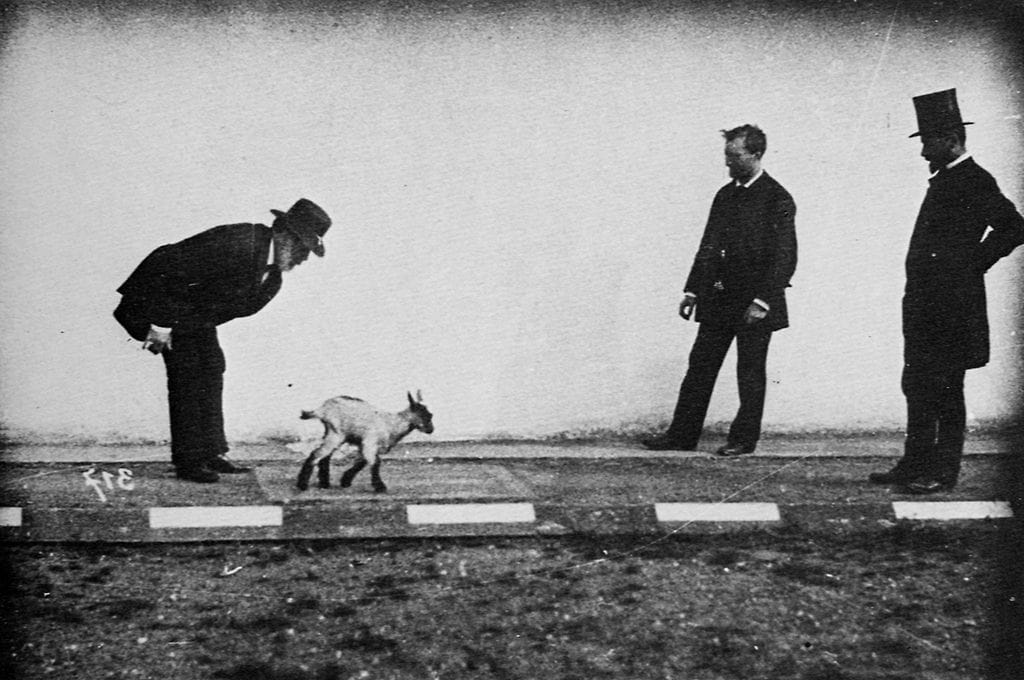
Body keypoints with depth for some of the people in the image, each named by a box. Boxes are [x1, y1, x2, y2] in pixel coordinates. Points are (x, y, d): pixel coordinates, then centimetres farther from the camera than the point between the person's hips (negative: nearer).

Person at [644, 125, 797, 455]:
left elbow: (785, 258, -12)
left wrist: (761, 301, -18)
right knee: (700, 366, 7)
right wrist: (692, 291, 11)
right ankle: (682, 435, 12)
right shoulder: (725, 195, 13)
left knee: (750, 374, 3)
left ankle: (744, 439, 14)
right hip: (719, 298, 7)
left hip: (755, 303, -6)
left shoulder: (777, 199, -8)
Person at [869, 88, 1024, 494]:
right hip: (926, 304, 9)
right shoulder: (944, 179, 17)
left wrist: (975, 264, -12)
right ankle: (914, 466, 20)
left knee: (945, 392, -3)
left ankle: (944, 472, 5)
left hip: (952, 305, -9)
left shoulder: (974, 181, -11)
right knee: (918, 387, 12)